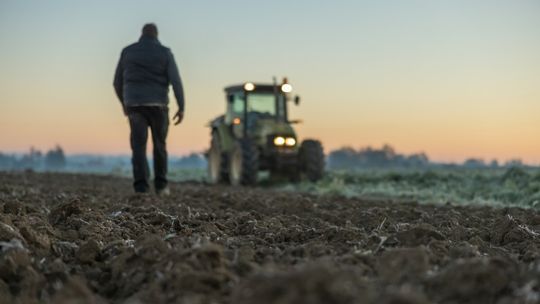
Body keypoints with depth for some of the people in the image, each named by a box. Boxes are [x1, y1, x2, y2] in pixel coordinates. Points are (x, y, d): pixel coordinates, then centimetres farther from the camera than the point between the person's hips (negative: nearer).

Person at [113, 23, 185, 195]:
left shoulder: (127, 52, 9)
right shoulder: (165, 53, 2)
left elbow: (118, 82, 13)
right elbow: (176, 81, -8)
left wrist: (123, 103, 27)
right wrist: (181, 107, -7)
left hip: (135, 105, 1)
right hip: (157, 105, -1)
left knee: (139, 147, -2)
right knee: (159, 145, 14)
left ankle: (141, 187, -16)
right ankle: (160, 185, 13)